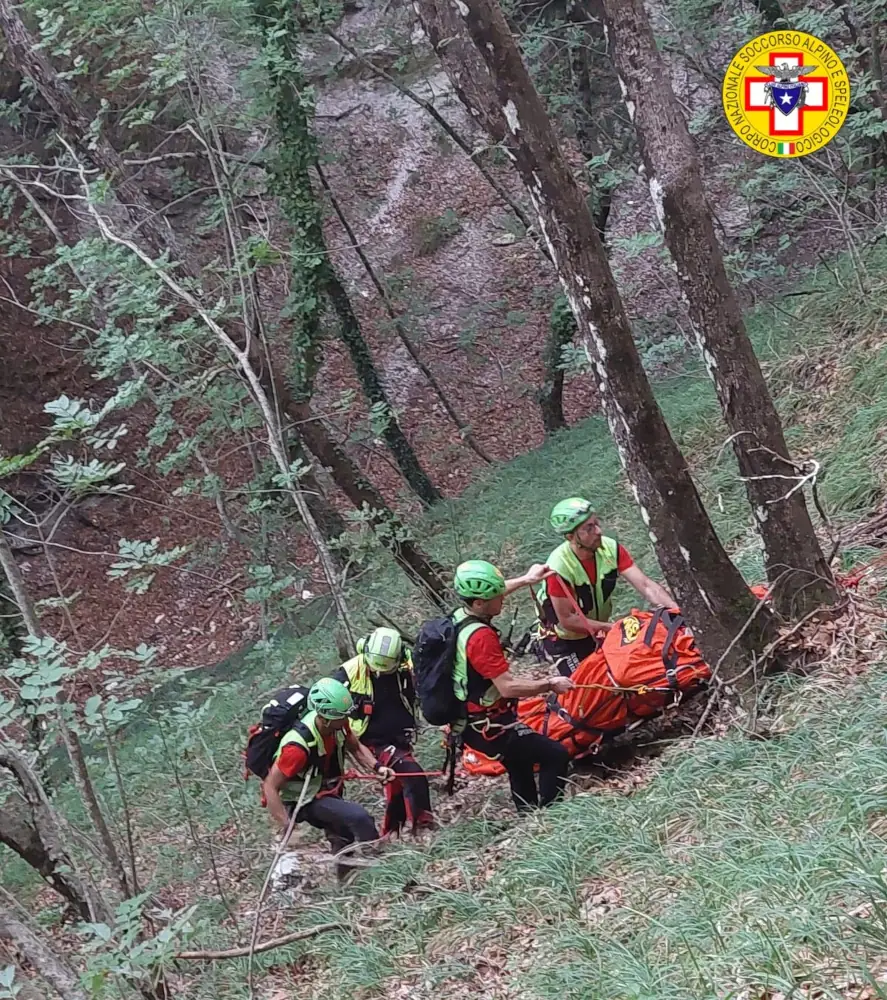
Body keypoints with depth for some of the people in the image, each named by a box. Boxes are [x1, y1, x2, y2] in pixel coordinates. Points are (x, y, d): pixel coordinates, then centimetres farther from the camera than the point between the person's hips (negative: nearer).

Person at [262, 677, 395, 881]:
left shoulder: (338, 724, -14)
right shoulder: (299, 745, -35)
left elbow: (356, 749, 6)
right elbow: (270, 788, -29)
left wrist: (377, 767, -13)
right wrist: (287, 828, -33)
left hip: (329, 793, 8)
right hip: (306, 801, -8)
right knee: (359, 817, -27)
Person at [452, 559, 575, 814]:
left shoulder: (459, 617, -1)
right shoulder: (481, 636, -29)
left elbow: (491, 593, 22)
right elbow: (508, 687, -30)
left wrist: (525, 580, 25)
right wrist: (550, 684, -19)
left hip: (470, 722, 10)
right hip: (490, 729, -10)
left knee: (521, 764, 27)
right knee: (556, 756, -6)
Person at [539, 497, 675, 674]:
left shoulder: (611, 548, -18)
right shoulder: (558, 567, -32)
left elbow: (645, 585, -23)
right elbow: (567, 620, -26)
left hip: (598, 634, 5)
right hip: (565, 640, -5)